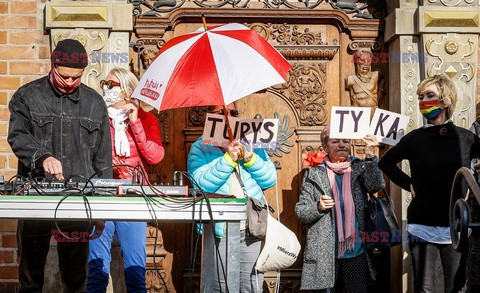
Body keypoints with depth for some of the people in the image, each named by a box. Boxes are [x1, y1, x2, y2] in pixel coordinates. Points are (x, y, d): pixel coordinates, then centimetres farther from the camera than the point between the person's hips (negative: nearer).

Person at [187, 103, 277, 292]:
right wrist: (228, 159, -17)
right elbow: (200, 183, -11)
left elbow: (270, 179, 8)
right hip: (220, 229, -3)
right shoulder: (201, 147, 5)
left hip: (253, 227, 3)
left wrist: (251, 160, -8)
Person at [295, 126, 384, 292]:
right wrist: (318, 208, -15)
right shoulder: (314, 174, 4)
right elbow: (300, 212, 4)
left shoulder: (359, 169, 8)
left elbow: (375, 185, -12)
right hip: (324, 254, -1)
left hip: (357, 251, 1)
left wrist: (370, 155, -23)